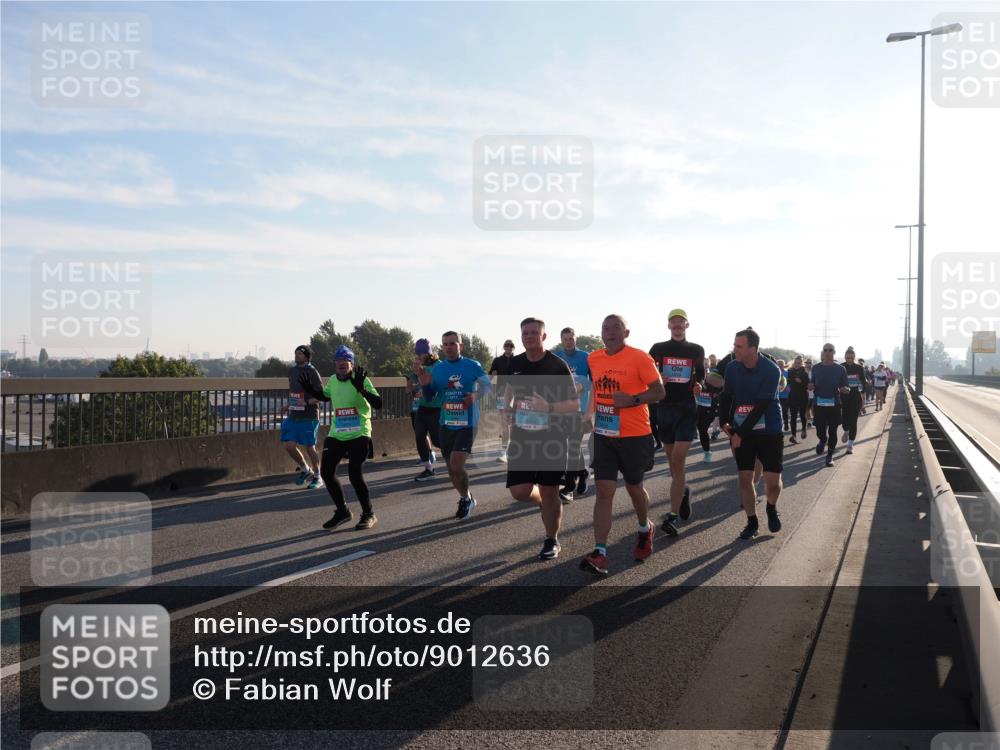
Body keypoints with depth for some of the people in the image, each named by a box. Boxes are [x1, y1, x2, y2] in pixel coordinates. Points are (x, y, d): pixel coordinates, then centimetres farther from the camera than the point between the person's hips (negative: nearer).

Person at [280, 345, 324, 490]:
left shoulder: (311, 372, -10)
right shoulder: (291, 370, 12)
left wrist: (306, 401, -26)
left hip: (308, 416, -6)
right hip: (293, 415, 6)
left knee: (309, 447, 1)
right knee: (289, 445, -1)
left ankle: (317, 477, 17)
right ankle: (305, 470, 22)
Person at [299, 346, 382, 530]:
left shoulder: (361, 380, -11)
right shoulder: (332, 381, 7)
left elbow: (378, 404, -20)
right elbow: (324, 396, 27)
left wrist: (362, 389, -33)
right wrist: (310, 391, 8)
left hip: (359, 434, -6)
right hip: (336, 435, 6)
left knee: (355, 475, -13)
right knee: (326, 471, 3)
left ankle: (369, 514, 8)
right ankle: (342, 512, 22)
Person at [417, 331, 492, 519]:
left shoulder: (473, 366, -7)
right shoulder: (437, 369, 4)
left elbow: (487, 385, 7)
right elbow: (429, 396, 8)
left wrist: (476, 395, -13)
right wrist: (423, 381, -10)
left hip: (467, 424, -5)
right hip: (446, 425, 5)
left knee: (456, 466, -16)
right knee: (451, 469, 11)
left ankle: (466, 499, 11)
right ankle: (467, 499, 34)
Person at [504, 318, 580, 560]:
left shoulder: (558, 365, -10)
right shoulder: (516, 363, 4)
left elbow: (575, 405, -10)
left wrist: (549, 407, -25)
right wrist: (508, 409, 11)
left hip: (551, 438, -4)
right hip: (522, 437, 4)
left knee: (549, 493, 3)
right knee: (520, 491, -1)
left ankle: (552, 541, 23)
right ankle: (544, 503, 32)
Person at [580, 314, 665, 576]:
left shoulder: (639, 358, -11)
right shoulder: (594, 358, 5)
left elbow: (659, 391, -12)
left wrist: (633, 400, -26)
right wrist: (591, 413, 15)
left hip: (634, 436, -3)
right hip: (603, 435, 3)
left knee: (633, 487, 15)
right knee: (604, 492, -6)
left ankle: (645, 529, 45)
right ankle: (600, 554, -10)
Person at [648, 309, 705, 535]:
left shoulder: (696, 350, 6)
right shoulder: (658, 349, 5)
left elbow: (700, 375, 18)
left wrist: (698, 385, -4)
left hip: (687, 408, -2)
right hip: (665, 408, 2)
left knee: (677, 461, -11)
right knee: (673, 461, 12)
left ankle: (674, 515, -12)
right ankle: (683, 491, 40)